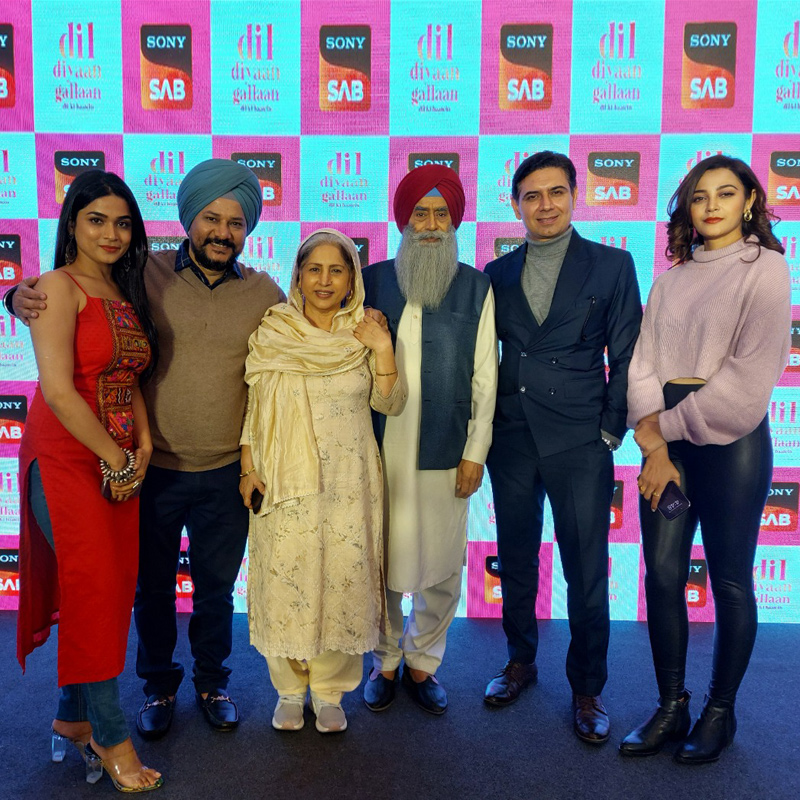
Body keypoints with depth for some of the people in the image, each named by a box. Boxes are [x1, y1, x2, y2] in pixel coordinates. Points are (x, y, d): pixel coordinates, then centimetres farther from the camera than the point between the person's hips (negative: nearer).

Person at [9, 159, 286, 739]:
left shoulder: (264, 293, -2)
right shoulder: (146, 274, -7)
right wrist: (24, 299, -19)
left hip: (226, 472, 1)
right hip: (152, 468, 0)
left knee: (216, 587, 18)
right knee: (152, 586, 17)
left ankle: (212, 681, 42)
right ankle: (160, 684, 42)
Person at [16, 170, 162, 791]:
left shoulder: (124, 293, 13)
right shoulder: (60, 286, -10)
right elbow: (57, 389, -18)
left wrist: (143, 442, 0)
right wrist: (116, 458, -11)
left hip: (119, 464, 7)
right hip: (66, 461, -7)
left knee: (109, 594, 11)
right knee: (95, 593, -1)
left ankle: (74, 718, 30)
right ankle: (111, 737, 16)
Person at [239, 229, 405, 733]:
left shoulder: (365, 333, 3)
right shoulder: (272, 332, 1)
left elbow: (390, 405, 1)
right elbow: (253, 407, 4)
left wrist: (383, 350, -11)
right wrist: (248, 468, -2)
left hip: (349, 482, 1)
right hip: (284, 480, 0)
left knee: (343, 579, 6)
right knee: (286, 580, 6)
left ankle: (329, 691, 26)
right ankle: (290, 689, 28)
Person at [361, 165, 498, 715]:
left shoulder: (476, 288, 3)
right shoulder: (373, 281, 5)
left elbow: (485, 376, 3)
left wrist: (475, 452, -1)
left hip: (445, 454, 0)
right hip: (380, 450, 1)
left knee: (441, 570, 8)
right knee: (381, 564, 10)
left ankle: (422, 663, 31)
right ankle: (386, 663, 32)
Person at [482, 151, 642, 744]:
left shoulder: (612, 265, 1)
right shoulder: (499, 273, 9)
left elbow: (626, 357, 0)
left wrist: (612, 432, -4)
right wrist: (484, 428, 4)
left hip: (580, 443, -2)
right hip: (512, 439, 3)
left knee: (587, 572, 4)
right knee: (516, 560, 14)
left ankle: (588, 688, 24)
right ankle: (521, 661, 36)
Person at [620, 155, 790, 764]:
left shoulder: (765, 268, -1)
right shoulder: (673, 276, 13)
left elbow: (751, 374, -11)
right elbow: (644, 362, 3)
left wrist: (672, 423, -9)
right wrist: (653, 444, -9)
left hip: (730, 436, -4)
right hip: (665, 435, 4)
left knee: (730, 581, 6)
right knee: (662, 575, 5)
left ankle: (720, 712, 24)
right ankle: (671, 708, 21)